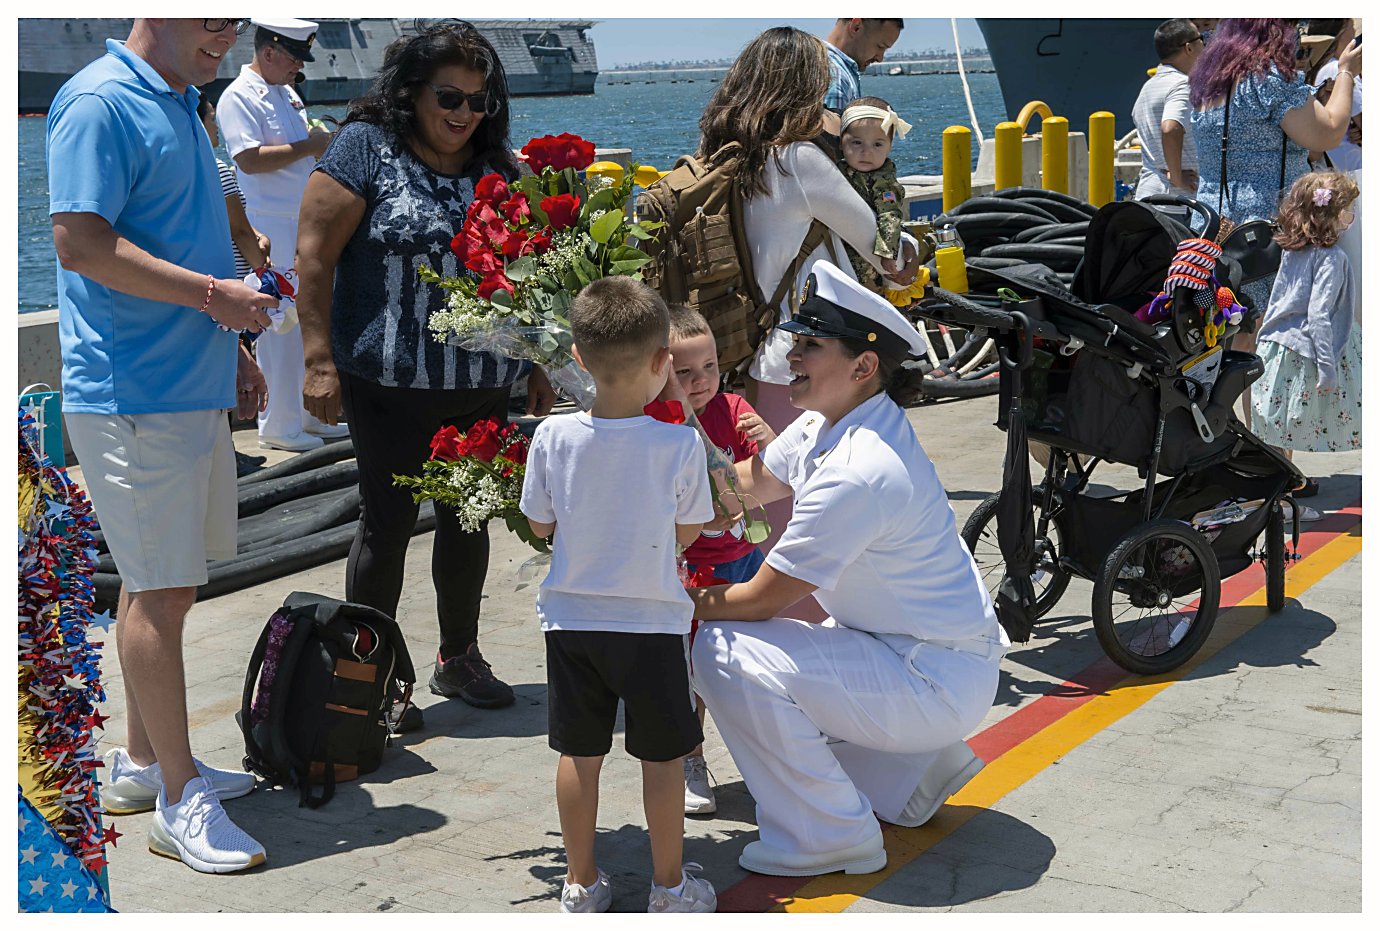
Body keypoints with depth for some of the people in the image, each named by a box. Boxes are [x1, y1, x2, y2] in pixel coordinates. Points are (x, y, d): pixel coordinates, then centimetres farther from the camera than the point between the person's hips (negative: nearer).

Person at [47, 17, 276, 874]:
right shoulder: (100, 104, -14)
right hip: (133, 395, -10)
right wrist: (213, 296, -20)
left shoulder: (180, 106, 17)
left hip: (192, 383, 10)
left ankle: (142, 763, 29)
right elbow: (82, 244, -21)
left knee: (168, 583, 16)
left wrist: (230, 346, 23)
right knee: (160, 592, -4)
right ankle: (180, 800, 4)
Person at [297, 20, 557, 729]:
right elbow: (314, 255, -9)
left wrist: (536, 364, 16)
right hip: (390, 384, -5)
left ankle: (458, 658, 29)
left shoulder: (496, 166, 11)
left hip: (482, 385, 5)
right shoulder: (366, 148, -5)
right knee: (389, 522, 2)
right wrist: (320, 360, -15)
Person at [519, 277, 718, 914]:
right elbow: (688, 532, -4)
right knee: (661, 757, 12)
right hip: (650, 622, -2)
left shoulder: (552, 437, -12)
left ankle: (581, 883, 26)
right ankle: (669, 885, 23)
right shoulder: (681, 444, -17)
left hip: (571, 621, 2)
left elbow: (540, 525, 1)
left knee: (579, 754, 13)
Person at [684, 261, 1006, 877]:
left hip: (939, 685, -10)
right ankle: (914, 769, 23)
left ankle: (830, 835, -4)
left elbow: (762, 600, -20)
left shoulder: (858, 473, -27)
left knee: (725, 651, -18)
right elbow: (749, 484, 17)